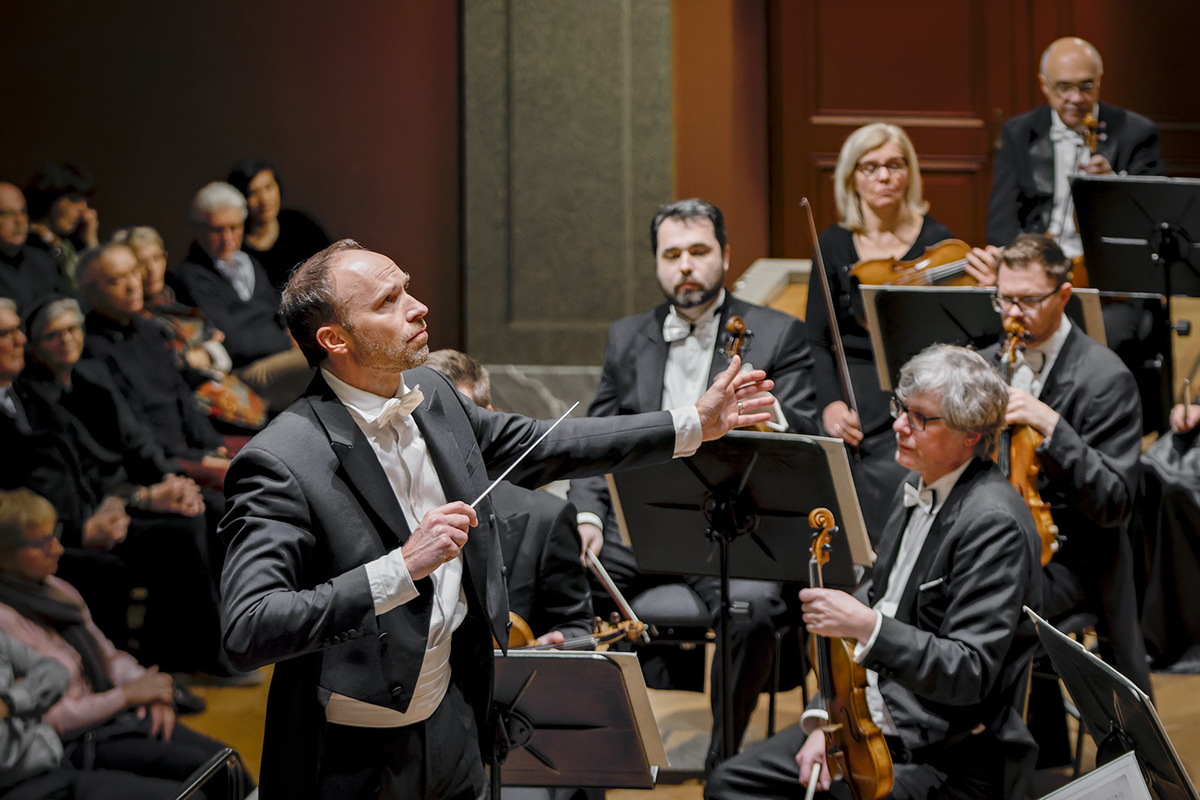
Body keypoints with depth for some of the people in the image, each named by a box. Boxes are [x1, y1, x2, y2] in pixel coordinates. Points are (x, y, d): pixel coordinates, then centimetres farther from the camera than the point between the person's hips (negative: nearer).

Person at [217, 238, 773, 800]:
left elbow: (540, 449, 18)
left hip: (454, 727, 7)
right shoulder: (282, 463, -24)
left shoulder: (433, 398, 2)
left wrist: (696, 424, 17)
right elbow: (246, 632, -32)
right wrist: (402, 567, -36)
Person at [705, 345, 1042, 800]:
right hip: (870, 725, 9)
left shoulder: (994, 523, -19)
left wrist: (868, 625, -34)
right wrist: (826, 720, 5)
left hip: (952, 761, -9)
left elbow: (969, 675, -24)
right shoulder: (916, 493, 10)